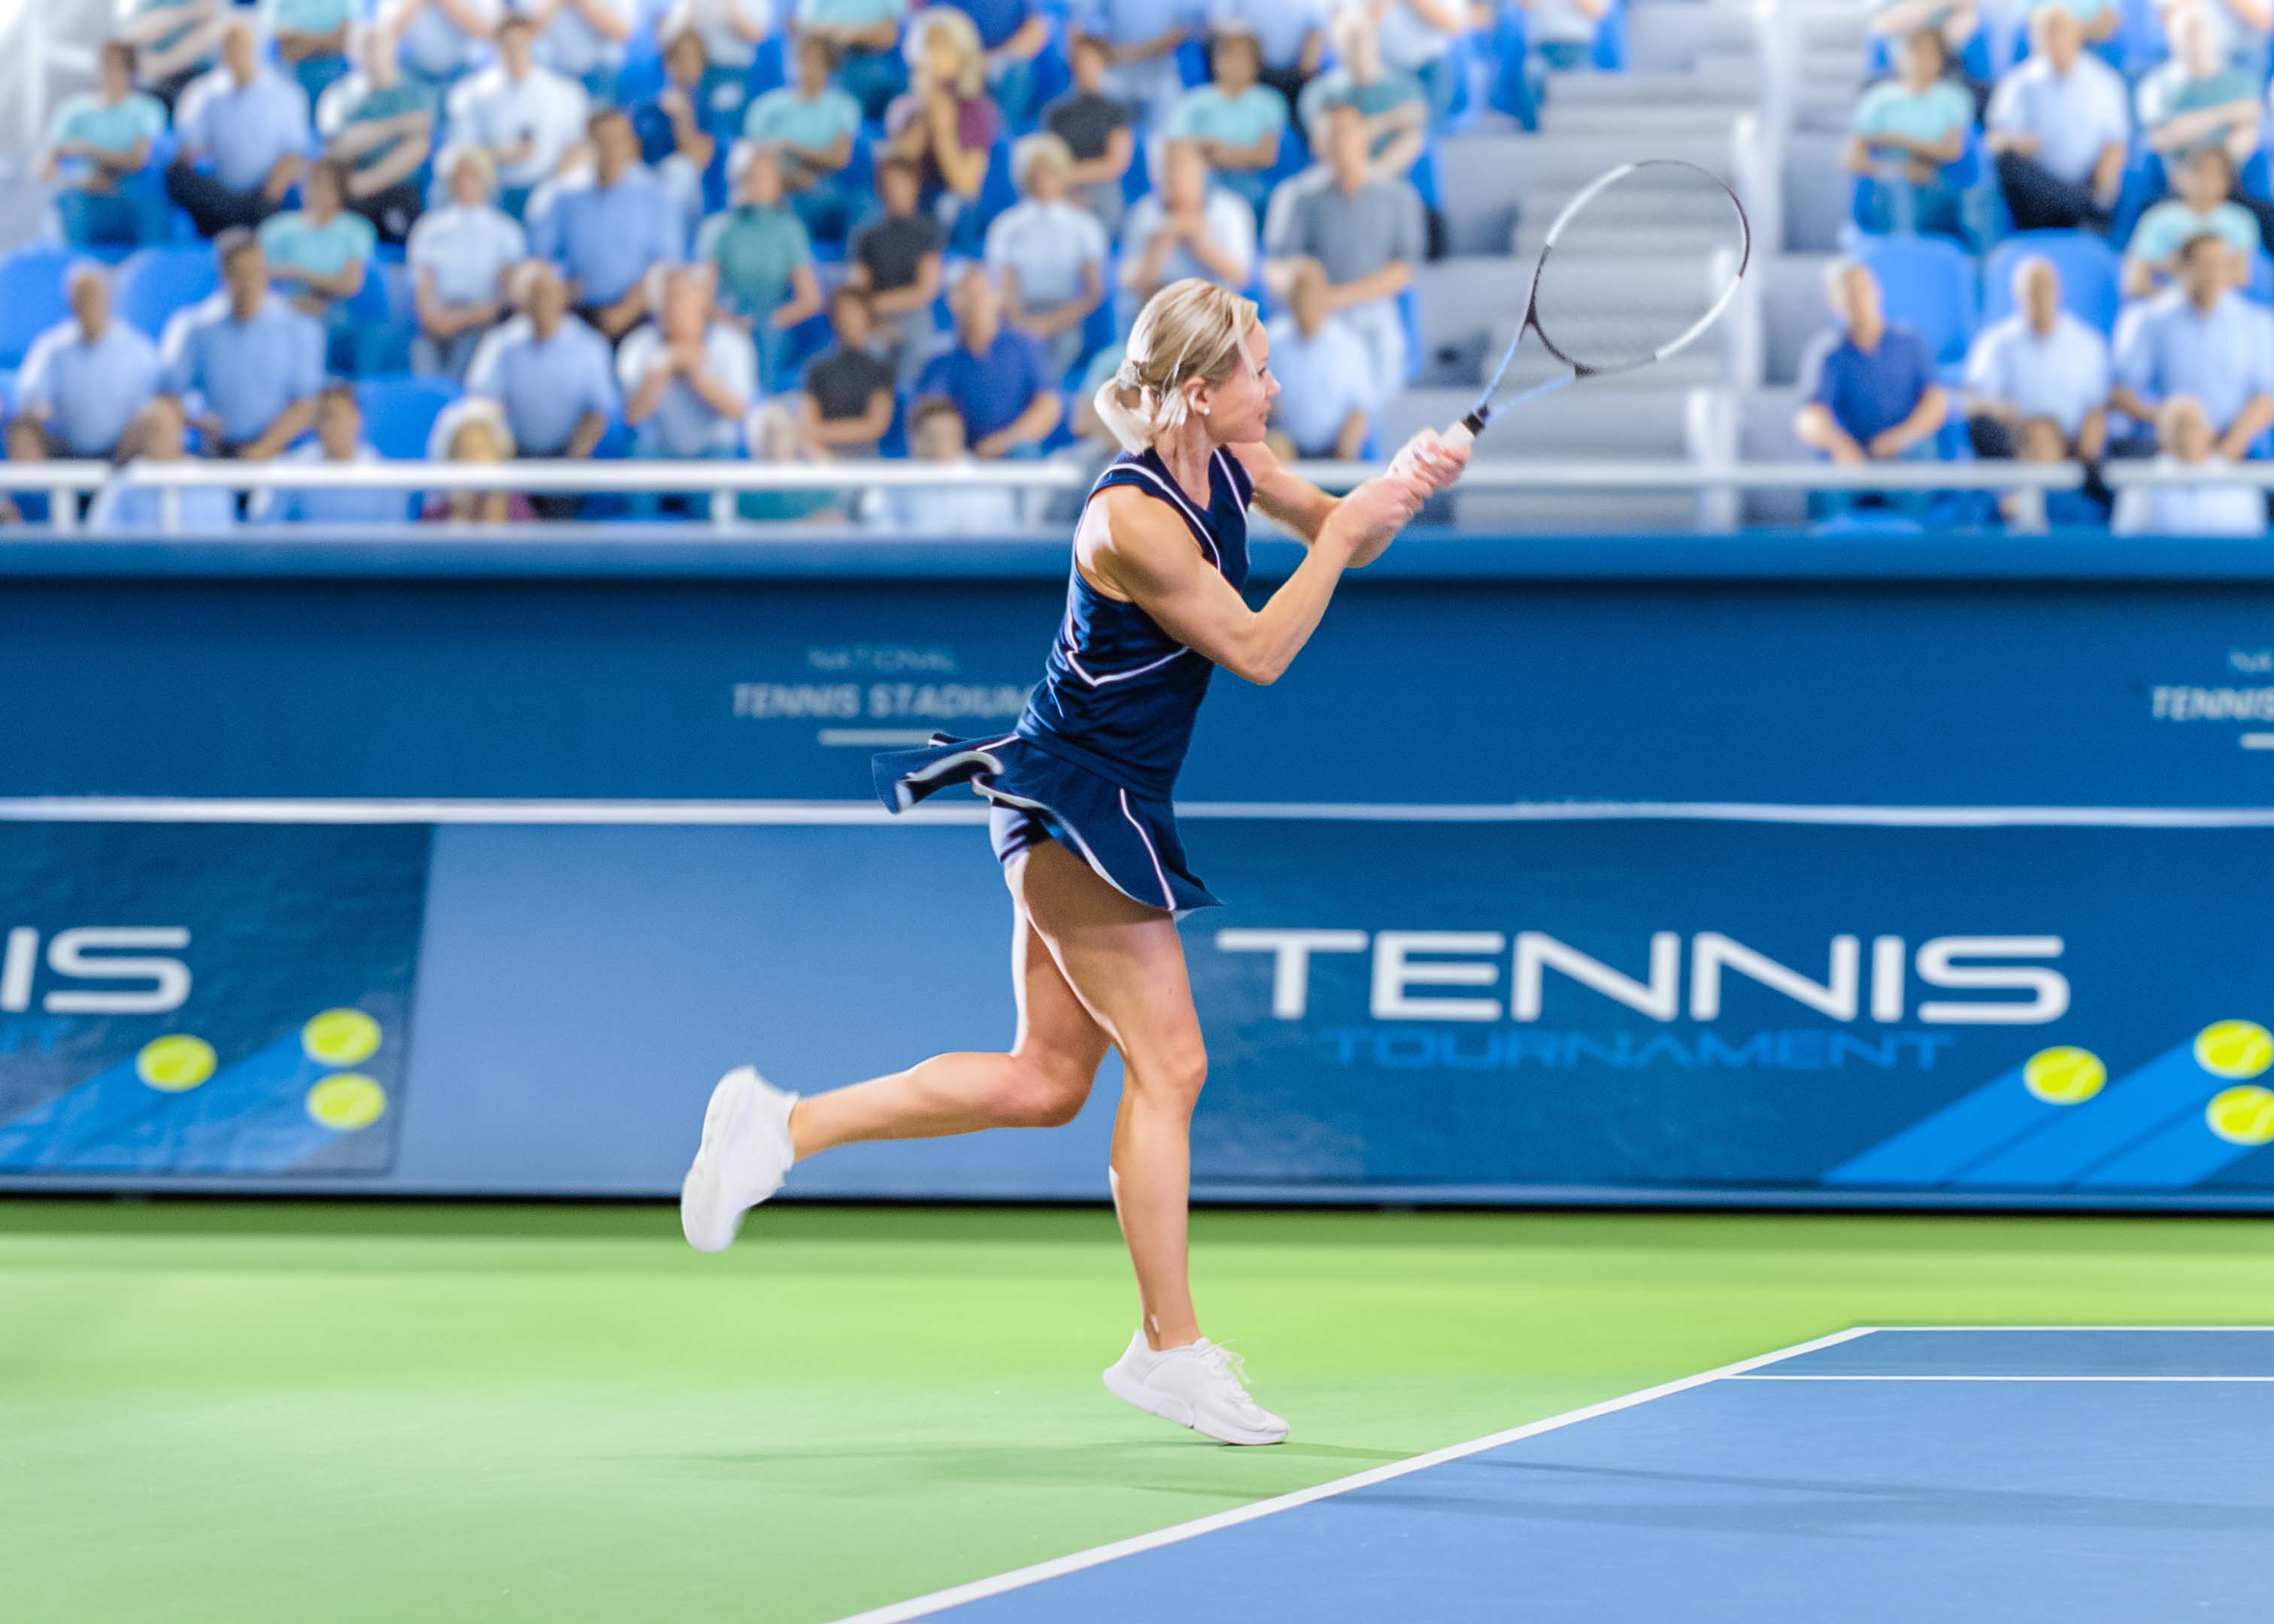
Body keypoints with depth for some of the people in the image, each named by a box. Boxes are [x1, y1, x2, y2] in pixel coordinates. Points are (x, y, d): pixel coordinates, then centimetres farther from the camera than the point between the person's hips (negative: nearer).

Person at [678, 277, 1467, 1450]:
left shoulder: (1230, 464, 2)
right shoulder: (1131, 521, -24)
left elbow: (1338, 535, 15)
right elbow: (1259, 652, -20)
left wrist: (1403, 486, -6)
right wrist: (1346, 527, -18)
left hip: (1112, 806, 10)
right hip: (1077, 801, -10)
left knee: (1046, 1081, 11)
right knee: (1168, 1063, -6)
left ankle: (784, 1126, 15)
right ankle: (1169, 1348, 2)